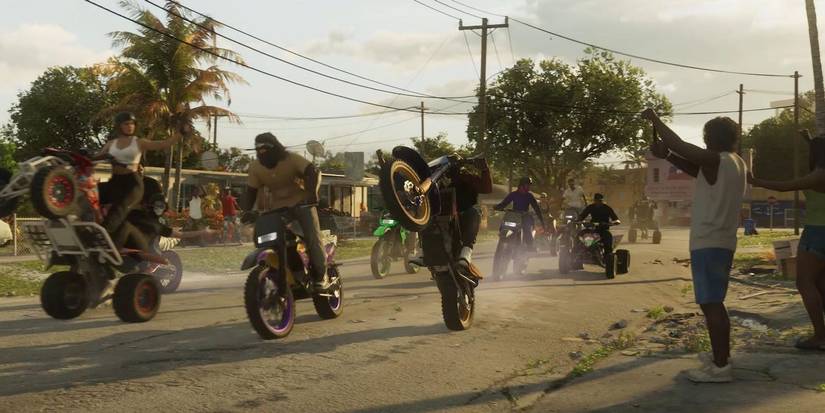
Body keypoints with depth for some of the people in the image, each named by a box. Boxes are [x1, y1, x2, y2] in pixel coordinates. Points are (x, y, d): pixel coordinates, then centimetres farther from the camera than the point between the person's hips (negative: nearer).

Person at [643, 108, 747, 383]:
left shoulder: (716, 161, -16)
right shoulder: (737, 164, 13)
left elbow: (679, 145, -16)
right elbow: (696, 171, 20)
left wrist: (655, 120, -3)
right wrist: (666, 156, 10)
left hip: (708, 244, -10)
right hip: (722, 242, 10)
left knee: (711, 304, -8)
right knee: (714, 303, 20)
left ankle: (720, 367, -8)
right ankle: (721, 355, 29)